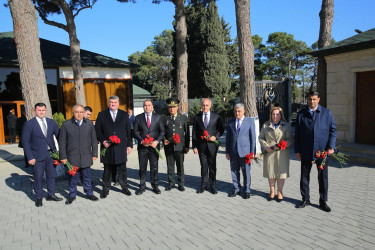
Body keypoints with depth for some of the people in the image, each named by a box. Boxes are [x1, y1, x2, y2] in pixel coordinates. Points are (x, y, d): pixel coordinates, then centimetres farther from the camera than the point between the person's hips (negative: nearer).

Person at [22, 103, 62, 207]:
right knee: (38, 178, 7)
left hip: (51, 154, 4)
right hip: (38, 156, -3)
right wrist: (30, 157, -11)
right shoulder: (29, 124, -5)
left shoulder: (51, 122, 6)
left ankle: (51, 195, 29)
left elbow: (59, 136, 8)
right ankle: (38, 198, 24)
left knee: (51, 176, 13)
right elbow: (25, 142, -6)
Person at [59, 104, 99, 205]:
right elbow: (62, 142, 1)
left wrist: (94, 154, 6)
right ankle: (72, 195, 25)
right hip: (72, 157, -1)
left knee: (86, 177, 11)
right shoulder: (66, 124, -1)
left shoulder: (89, 123, 5)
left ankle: (89, 193, 25)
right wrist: (63, 157, -1)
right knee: (73, 177, 8)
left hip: (86, 157, 1)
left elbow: (93, 140, 9)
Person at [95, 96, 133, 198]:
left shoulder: (124, 114, 9)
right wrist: (103, 141, -10)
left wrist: (129, 145, 3)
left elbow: (128, 131, 8)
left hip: (121, 147, 1)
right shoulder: (102, 115, 6)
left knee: (122, 169, 8)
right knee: (107, 170, 8)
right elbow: (97, 130, 5)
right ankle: (105, 190, 20)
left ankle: (124, 187, 23)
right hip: (107, 147, -1)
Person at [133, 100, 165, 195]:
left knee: (154, 167, 7)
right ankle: (142, 186, 19)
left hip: (154, 146, 0)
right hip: (142, 147, 0)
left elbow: (162, 131, 3)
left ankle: (155, 186, 20)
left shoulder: (158, 117, 5)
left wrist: (157, 141, -11)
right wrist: (142, 141, -11)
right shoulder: (138, 117, 5)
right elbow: (135, 132, 3)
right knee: (142, 168, 7)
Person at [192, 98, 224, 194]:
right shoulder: (197, 117, 5)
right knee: (203, 166, 7)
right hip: (201, 145, 1)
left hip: (212, 144, -1)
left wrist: (216, 137, -11)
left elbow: (221, 129, 8)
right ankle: (203, 185, 20)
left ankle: (213, 185, 20)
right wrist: (194, 146, -1)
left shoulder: (216, 117, 3)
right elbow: (194, 133, 4)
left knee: (212, 166, 7)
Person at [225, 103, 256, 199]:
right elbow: (228, 138, 11)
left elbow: (253, 138, 1)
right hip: (233, 152, 3)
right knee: (234, 171, 9)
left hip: (245, 152, -3)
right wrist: (227, 152, 7)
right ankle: (236, 189, 24)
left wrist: (252, 152, -4)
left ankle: (246, 191, 18)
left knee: (246, 172, 3)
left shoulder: (250, 122, 2)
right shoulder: (231, 123, 10)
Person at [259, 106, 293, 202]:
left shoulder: (286, 125, 3)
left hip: (282, 153, -2)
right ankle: (272, 191, 22)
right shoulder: (266, 125, 10)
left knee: (281, 172, 2)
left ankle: (280, 192, 17)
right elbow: (261, 138, 11)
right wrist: (266, 147, -7)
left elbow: (290, 140, -2)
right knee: (270, 172, 7)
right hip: (269, 152, 2)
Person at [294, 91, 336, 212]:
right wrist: (297, 150, 0)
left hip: (322, 151, 0)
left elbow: (333, 130, 4)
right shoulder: (301, 114, 4)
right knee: (304, 176, 8)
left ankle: (323, 201, 22)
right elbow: (297, 133, 4)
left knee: (323, 177, 8)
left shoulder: (327, 113, 3)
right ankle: (305, 199, 23)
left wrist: (331, 147, -7)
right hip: (306, 152, 1)